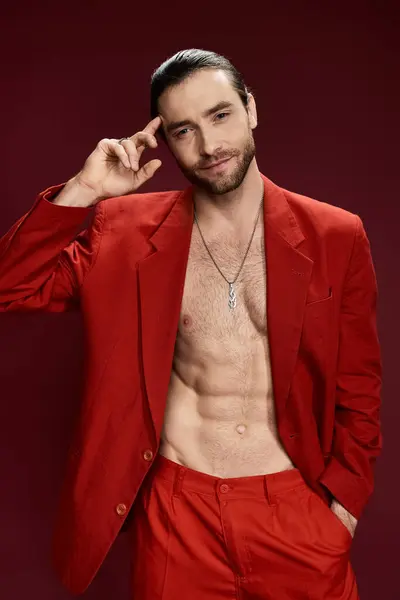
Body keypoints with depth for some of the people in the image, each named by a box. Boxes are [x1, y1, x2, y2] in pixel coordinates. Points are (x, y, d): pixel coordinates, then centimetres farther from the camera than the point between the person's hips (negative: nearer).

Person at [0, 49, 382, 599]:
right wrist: (85, 189, -14)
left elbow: (359, 391, 2)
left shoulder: (337, 236, -4)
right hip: (177, 512, 0)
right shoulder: (126, 229, -3)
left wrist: (342, 508, -3)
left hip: (297, 507, 1)